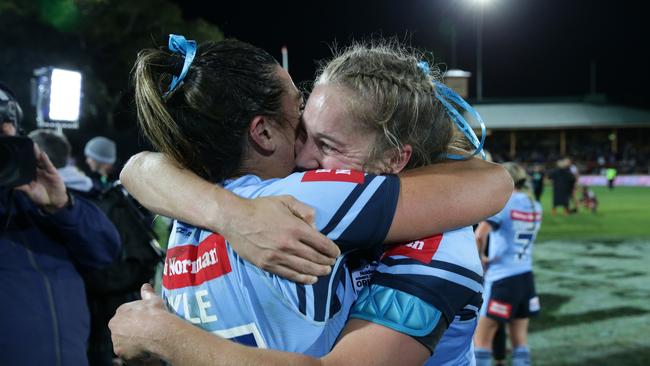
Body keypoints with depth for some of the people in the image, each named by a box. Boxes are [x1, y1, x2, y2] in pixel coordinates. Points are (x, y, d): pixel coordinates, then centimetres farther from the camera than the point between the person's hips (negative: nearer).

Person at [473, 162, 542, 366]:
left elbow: (479, 237, -24)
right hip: (526, 277, 7)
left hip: (501, 278, -7)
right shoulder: (535, 207, 8)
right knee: (520, 340, 13)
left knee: (482, 338, 1)